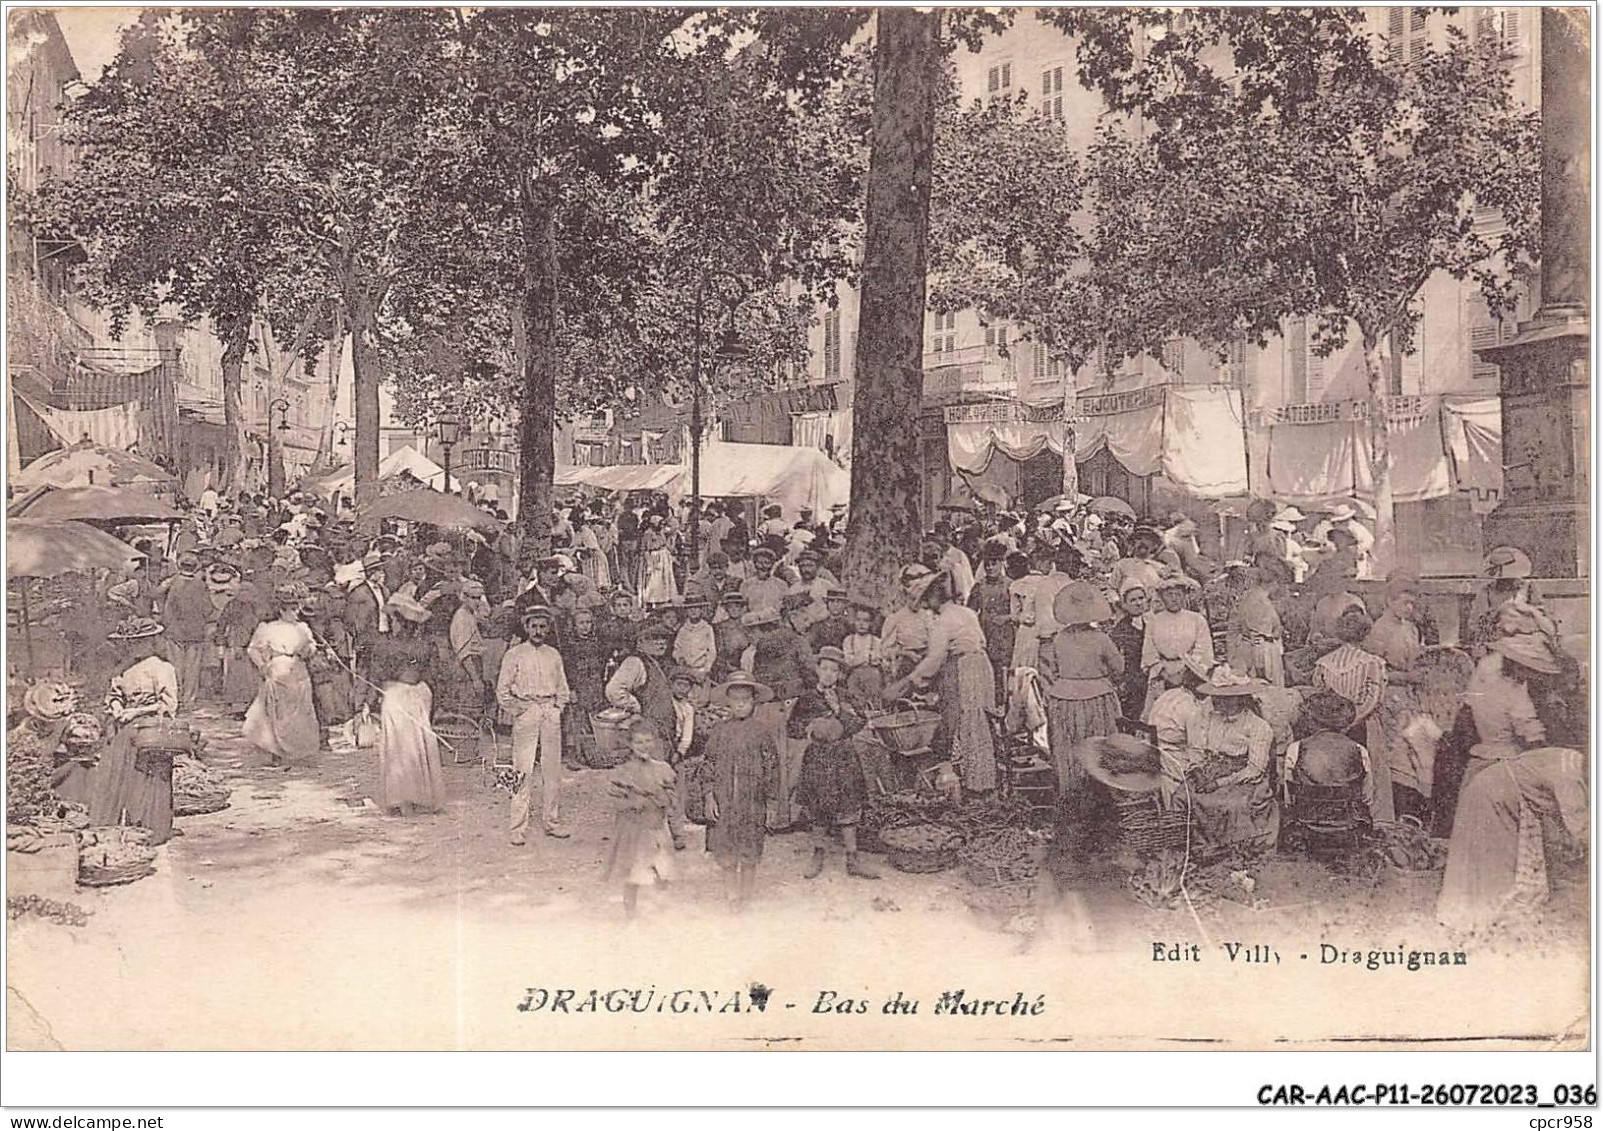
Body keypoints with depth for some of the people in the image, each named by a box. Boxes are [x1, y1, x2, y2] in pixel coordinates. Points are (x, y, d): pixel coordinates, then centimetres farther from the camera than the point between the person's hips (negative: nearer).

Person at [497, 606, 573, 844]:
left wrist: (563, 700, 3)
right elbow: (502, 689, 3)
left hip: (551, 712, 4)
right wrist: (514, 708, -6)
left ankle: (552, 821, 13)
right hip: (526, 712, -4)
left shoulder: (554, 655, 14)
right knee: (524, 770, -7)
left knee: (553, 769, 5)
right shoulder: (514, 654, 3)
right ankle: (518, 827, -4)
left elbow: (562, 687, 19)